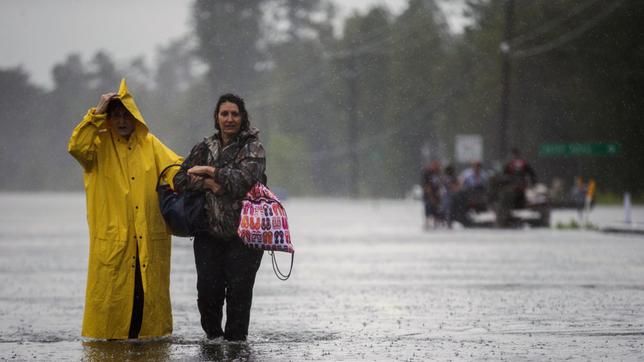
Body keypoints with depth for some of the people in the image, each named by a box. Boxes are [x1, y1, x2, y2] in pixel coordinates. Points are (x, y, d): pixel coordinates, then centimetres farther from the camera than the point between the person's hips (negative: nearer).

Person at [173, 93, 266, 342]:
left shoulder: (252, 148, 1)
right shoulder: (204, 149, 13)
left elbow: (243, 179, -16)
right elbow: (179, 180, 5)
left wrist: (210, 171, -9)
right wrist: (207, 183, -11)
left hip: (243, 234, -3)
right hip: (209, 234, 3)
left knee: (239, 292, -4)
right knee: (207, 291, 0)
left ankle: (236, 340, 6)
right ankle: (213, 336, 18)